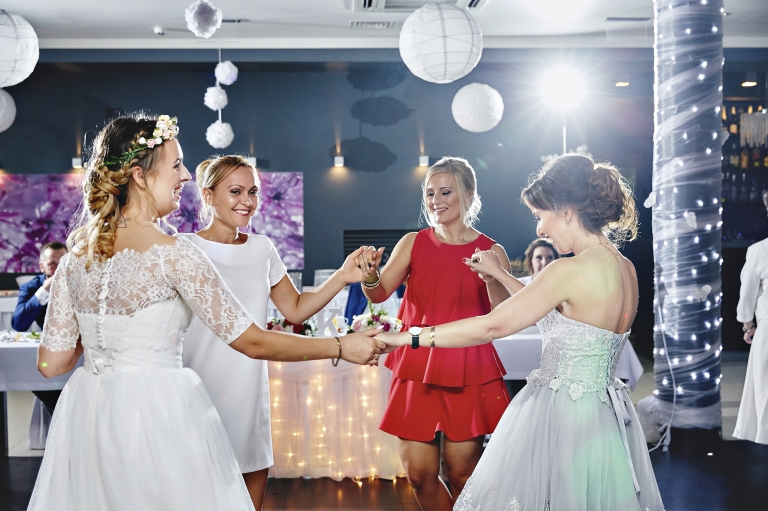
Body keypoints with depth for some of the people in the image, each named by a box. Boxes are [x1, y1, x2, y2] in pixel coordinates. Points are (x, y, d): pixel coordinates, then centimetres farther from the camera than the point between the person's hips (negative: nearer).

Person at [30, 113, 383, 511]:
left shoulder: (77, 251, 2)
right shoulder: (171, 253, -16)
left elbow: (52, 363, 4)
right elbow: (252, 342, -14)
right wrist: (342, 348, -5)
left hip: (87, 416, 6)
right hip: (158, 412, -6)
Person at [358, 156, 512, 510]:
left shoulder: (491, 252, 0)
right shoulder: (413, 243, 5)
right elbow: (379, 294, -4)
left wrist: (491, 279, -25)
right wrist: (370, 275, -26)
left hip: (468, 371, -2)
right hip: (417, 368, 2)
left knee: (460, 472, 1)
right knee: (419, 473, 2)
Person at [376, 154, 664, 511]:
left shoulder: (572, 270, -20)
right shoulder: (626, 269, 5)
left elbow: (491, 326, -19)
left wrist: (406, 337, -12)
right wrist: (499, 274, 20)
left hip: (560, 416, -8)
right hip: (608, 413, 8)